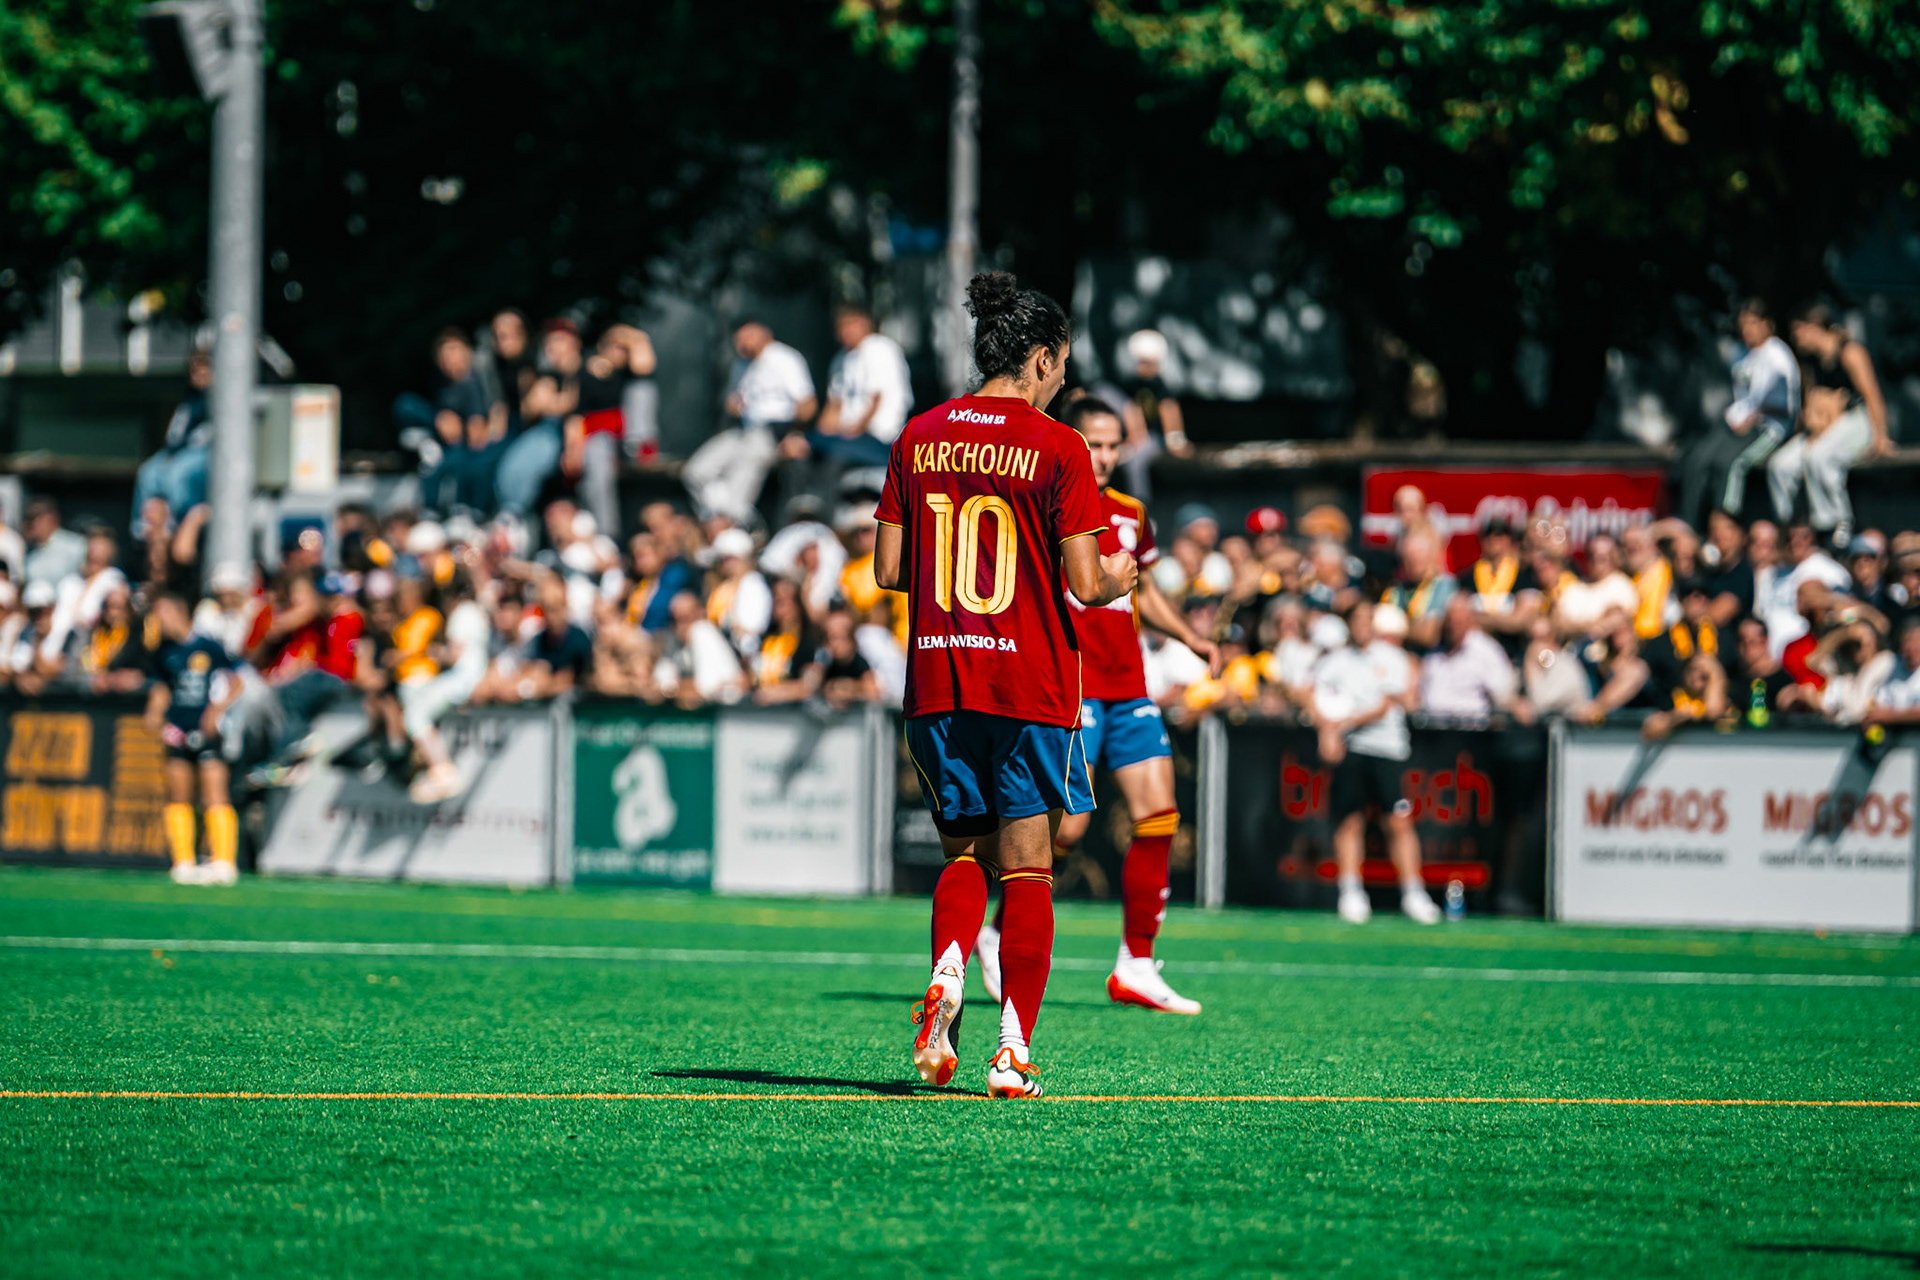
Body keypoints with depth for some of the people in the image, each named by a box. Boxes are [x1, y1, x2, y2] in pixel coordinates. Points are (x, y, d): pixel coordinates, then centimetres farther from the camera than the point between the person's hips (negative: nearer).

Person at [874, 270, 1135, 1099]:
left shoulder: (918, 438, 5)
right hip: (1031, 684, -4)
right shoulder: (1057, 449, -7)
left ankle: (945, 977, -10)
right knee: (1027, 867, 3)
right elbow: (1082, 585, -9)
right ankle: (1014, 1049, -2)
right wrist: (1116, 580, 13)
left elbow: (888, 570, 6)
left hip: (935, 683, 4)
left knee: (967, 851, 17)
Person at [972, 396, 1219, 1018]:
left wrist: (1190, 637, 15)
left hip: (1128, 692, 7)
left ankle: (1136, 967, 4)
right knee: (1066, 826, -13)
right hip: (1068, 688, -7)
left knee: (1158, 816, -2)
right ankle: (1000, 936, 9)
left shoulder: (1130, 515, 14)